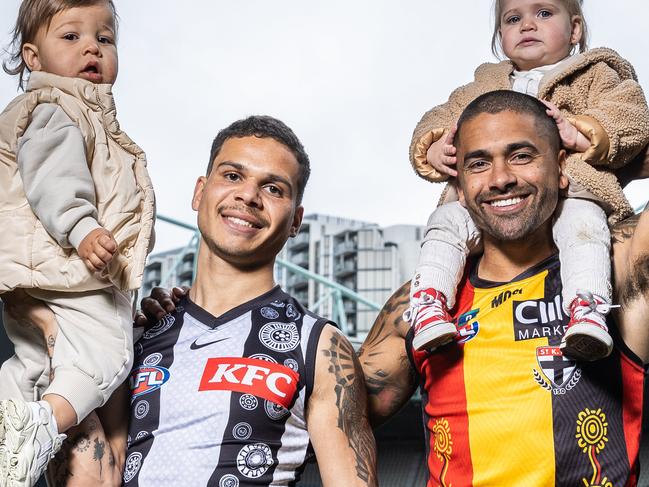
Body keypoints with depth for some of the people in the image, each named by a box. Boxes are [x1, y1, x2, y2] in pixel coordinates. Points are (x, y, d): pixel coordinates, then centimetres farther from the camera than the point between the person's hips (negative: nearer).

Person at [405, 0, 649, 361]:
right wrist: (433, 148, 2)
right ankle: (428, 305, -25)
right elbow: (441, 119, 28)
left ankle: (588, 311, -47)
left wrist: (579, 132, -14)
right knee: (446, 222, -21)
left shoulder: (594, 75, 22)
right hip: (485, 202, 4)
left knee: (581, 222, -34)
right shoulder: (481, 88, 33)